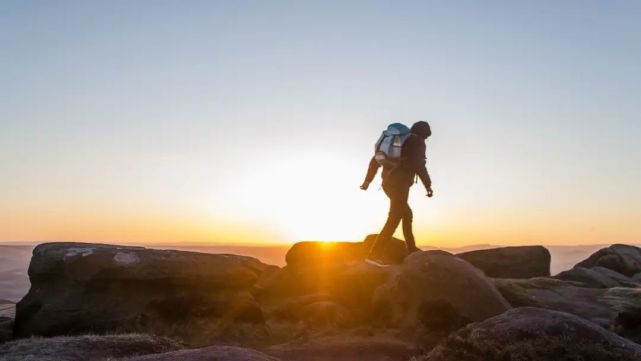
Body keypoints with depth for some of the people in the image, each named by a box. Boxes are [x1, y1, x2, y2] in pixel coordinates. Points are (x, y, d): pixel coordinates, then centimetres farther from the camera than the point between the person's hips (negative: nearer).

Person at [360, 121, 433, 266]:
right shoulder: (417, 142, 1)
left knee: (407, 213, 24)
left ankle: (412, 249, 29)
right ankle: (375, 254, -26)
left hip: (388, 183, 9)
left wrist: (368, 180, 16)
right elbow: (419, 165, -14)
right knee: (394, 219, -14)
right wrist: (428, 185, -8)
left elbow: (375, 160, 17)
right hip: (400, 183, -9)